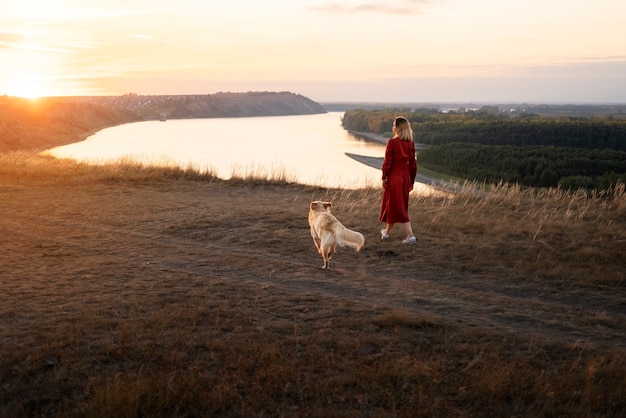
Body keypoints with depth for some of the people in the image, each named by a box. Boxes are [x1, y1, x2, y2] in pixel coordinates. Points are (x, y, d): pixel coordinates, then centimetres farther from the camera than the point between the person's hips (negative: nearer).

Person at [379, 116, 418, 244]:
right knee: (393, 205, 19)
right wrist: (411, 180, 15)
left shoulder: (392, 142, -16)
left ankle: (410, 236, -4)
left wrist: (384, 178, -4)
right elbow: (413, 163, 7)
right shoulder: (410, 143, 2)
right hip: (405, 176, 6)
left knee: (397, 206, 1)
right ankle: (386, 231, 33)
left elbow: (387, 162, -14)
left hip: (393, 177, -6)